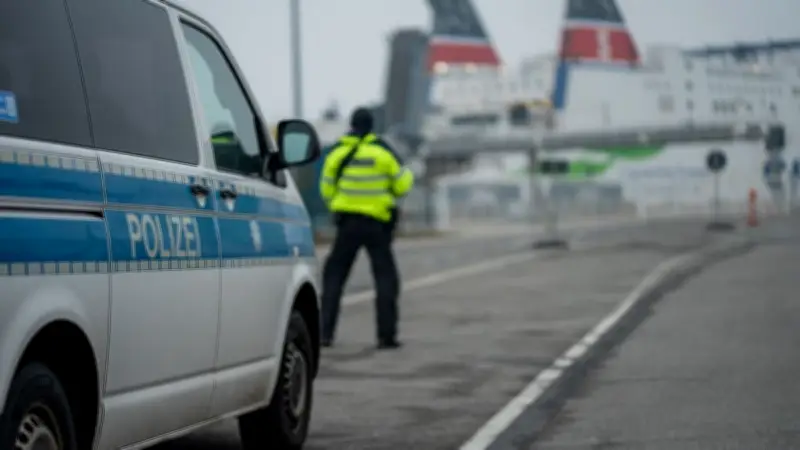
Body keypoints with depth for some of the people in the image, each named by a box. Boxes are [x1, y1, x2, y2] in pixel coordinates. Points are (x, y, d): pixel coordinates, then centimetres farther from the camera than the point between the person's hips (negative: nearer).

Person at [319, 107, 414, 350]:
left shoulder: (337, 152, 0)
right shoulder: (383, 150, -6)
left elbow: (327, 189, 5)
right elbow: (401, 185, -2)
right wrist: (408, 174, 21)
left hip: (347, 222, 1)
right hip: (378, 221, -1)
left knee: (334, 276, 9)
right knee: (385, 277, 6)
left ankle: (325, 332, 1)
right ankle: (386, 335, 0)